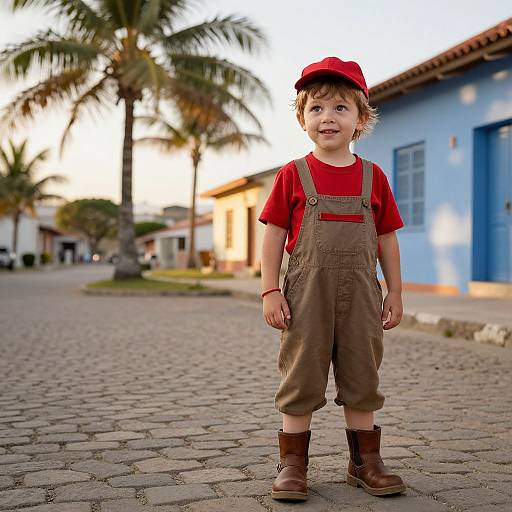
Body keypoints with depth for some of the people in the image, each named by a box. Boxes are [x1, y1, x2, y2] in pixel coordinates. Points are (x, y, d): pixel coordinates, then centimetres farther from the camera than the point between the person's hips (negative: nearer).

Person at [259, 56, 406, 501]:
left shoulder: (373, 177, 6)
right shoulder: (293, 175, 0)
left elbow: (387, 240, 10)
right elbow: (274, 236, -1)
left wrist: (395, 293, 8)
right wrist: (270, 291, -7)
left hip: (360, 294, 2)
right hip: (307, 292, -2)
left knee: (362, 379, 11)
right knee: (301, 379, 3)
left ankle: (365, 463, 24)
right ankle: (292, 464, 14)